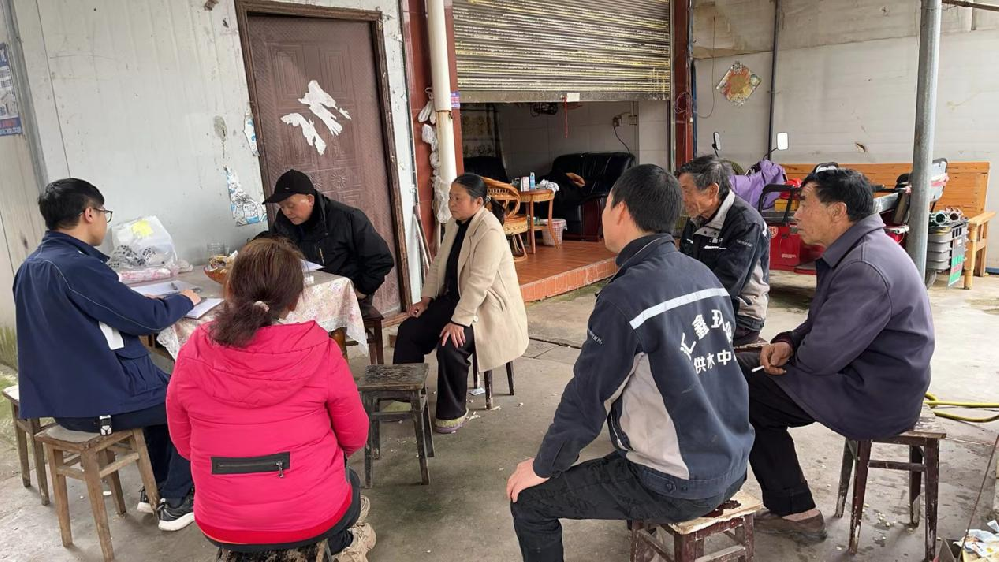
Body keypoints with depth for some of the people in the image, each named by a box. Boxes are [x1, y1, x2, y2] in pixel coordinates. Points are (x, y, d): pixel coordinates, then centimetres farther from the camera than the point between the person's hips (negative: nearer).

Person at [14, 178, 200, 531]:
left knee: (166, 388, 27)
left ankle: (155, 488, 32)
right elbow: (150, 319, -19)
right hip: (98, 401, -9)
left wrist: (139, 303, 13)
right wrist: (183, 300, 0)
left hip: (61, 395, 9)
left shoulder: (31, 267, 5)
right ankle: (176, 502, 15)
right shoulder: (78, 267, -24)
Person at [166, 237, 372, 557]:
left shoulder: (191, 356, -12)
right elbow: (355, 437, -4)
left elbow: (184, 444, 4)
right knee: (349, 482, 34)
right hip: (313, 519, -2)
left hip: (222, 527, 3)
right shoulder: (319, 350, -18)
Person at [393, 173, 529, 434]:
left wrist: (459, 321, -31)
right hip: (455, 298, 9)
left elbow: (479, 281, -29)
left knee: (450, 345, -29)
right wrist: (426, 298, 2)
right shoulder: (454, 224, 6)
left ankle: (452, 413, -7)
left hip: (487, 305, -9)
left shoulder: (489, 231, -22)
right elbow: (439, 263, 12)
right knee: (408, 329, -4)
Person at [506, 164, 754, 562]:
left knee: (529, 499, 4)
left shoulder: (626, 296, -22)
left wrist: (543, 467, 0)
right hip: (732, 467, 8)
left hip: (677, 486, -7)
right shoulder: (706, 276, 1)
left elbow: (586, 400, -16)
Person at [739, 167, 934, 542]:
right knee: (744, 368, 11)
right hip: (873, 379, 10)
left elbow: (821, 356, -28)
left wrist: (790, 354, -5)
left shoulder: (865, 269, -27)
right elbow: (825, 324, 15)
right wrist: (788, 342, -4)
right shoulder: (858, 249, 8)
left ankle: (793, 510, 9)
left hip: (873, 399, -10)